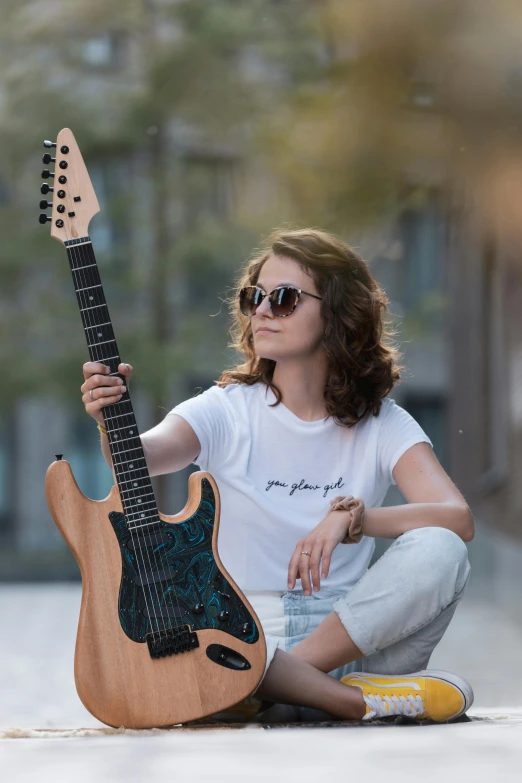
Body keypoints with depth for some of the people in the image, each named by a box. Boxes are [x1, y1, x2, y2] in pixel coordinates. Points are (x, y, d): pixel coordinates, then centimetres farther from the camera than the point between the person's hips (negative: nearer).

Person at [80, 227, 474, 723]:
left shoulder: (381, 426, 4)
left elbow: (459, 519, -12)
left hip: (352, 640, 2)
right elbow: (147, 454, -21)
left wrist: (353, 518, -28)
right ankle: (359, 700, -23)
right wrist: (113, 423, -44)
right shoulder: (227, 412, 1)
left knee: (440, 551, -26)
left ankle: (259, 693, -22)